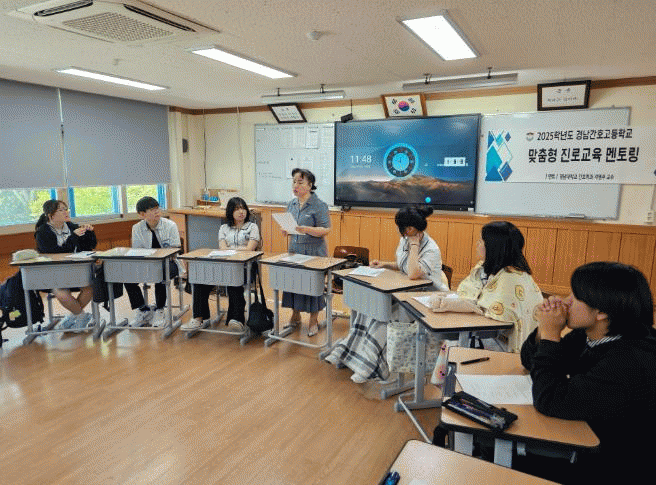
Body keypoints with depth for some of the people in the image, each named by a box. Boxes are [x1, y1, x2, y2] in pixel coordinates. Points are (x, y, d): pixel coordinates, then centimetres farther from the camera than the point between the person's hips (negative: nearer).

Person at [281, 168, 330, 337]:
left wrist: (305, 229, -27)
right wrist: (286, 230, -4)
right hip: (294, 249, 6)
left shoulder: (319, 205, -11)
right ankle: (295, 316, 28)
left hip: (314, 252, -6)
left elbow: (326, 230, -16)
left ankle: (313, 321, 17)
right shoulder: (292, 204, 10)